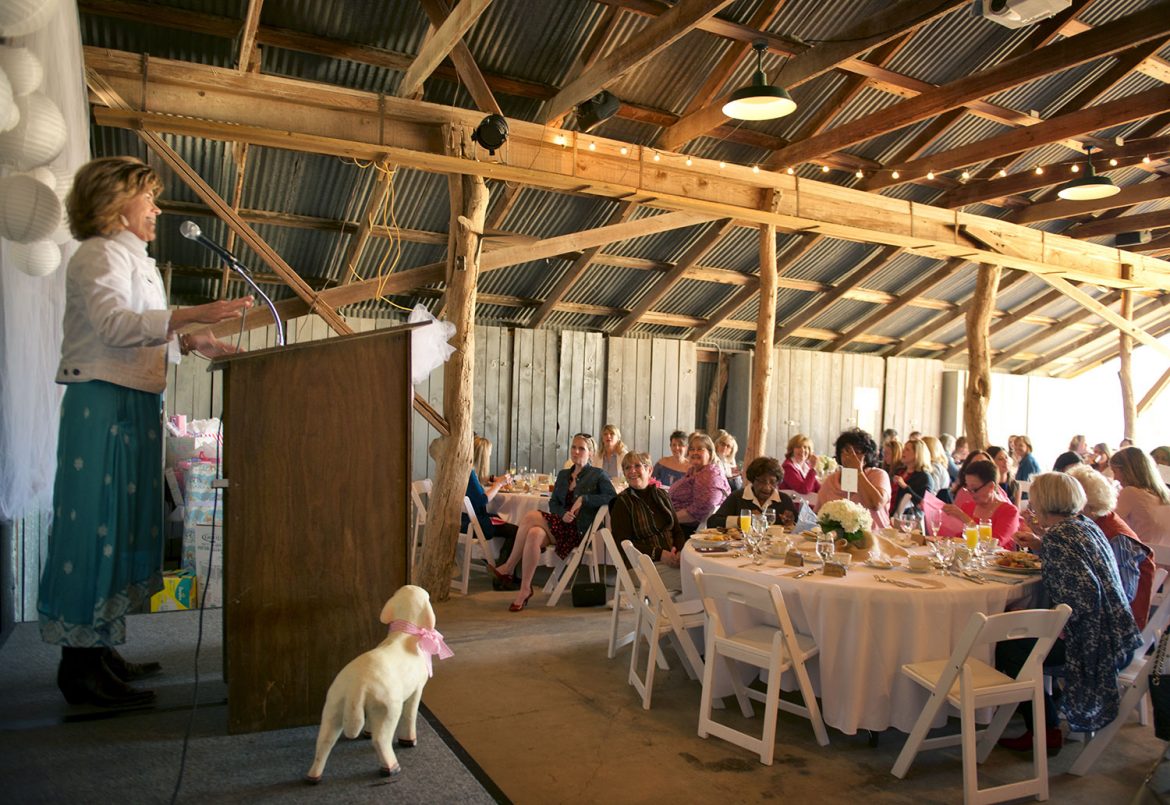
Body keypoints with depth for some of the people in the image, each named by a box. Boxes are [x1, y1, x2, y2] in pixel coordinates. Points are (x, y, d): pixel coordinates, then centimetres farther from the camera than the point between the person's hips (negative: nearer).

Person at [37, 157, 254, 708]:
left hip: (133, 405, 10)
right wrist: (190, 315, -33)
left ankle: (99, 651, 22)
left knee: (123, 525, 12)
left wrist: (189, 341, 7)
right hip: (102, 404, -10)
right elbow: (114, 324, -24)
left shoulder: (132, 259, 22)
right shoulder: (100, 255, -8)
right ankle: (79, 669, 2)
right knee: (95, 523, -6)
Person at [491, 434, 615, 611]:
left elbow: (612, 497, -11)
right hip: (561, 525, 5)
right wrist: (563, 514, -8)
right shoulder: (563, 475, 21)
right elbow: (553, 502, 14)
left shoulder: (598, 475, 4)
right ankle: (524, 589, -24)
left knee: (530, 517, -26)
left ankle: (508, 569, -13)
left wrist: (583, 499, -17)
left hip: (579, 530, -5)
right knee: (534, 534, -30)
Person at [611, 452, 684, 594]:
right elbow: (623, 543, -7)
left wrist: (678, 551, -7)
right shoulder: (622, 502, 0)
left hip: (671, 559, 6)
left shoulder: (661, 495, 16)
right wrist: (659, 554, -18)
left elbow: (677, 531, 16)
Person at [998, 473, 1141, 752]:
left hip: (1097, 642, -10)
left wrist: (1062, 626, -17)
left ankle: (1046, 732, 10)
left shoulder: (1057, 536, -21)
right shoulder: (1085, 524, 7)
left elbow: (1086, 591, -29)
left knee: (1008, 649, -1)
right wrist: (1040, 544, 17)